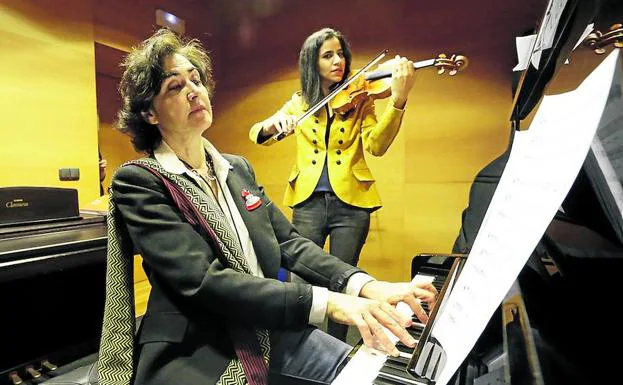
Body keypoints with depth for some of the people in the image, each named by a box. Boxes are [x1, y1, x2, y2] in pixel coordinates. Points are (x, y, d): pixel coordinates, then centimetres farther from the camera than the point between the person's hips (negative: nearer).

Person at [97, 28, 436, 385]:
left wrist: (366, 285, -14)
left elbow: (289, 242, 1)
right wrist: (328, 302, -30)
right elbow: (203, 281, -22)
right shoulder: (138, 181, -11)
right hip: (196, 355, -5)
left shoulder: (238, 168, 8)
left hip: (271, 335, 5)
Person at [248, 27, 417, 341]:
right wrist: (273, 123, -18)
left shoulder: (359, 100, 5)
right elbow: (256, 133, 5)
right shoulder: (300, 102, 10)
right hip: (309, 201, 1)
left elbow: (376, 146, -11)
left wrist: (398, 99, -25)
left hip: (350, 202, -1)